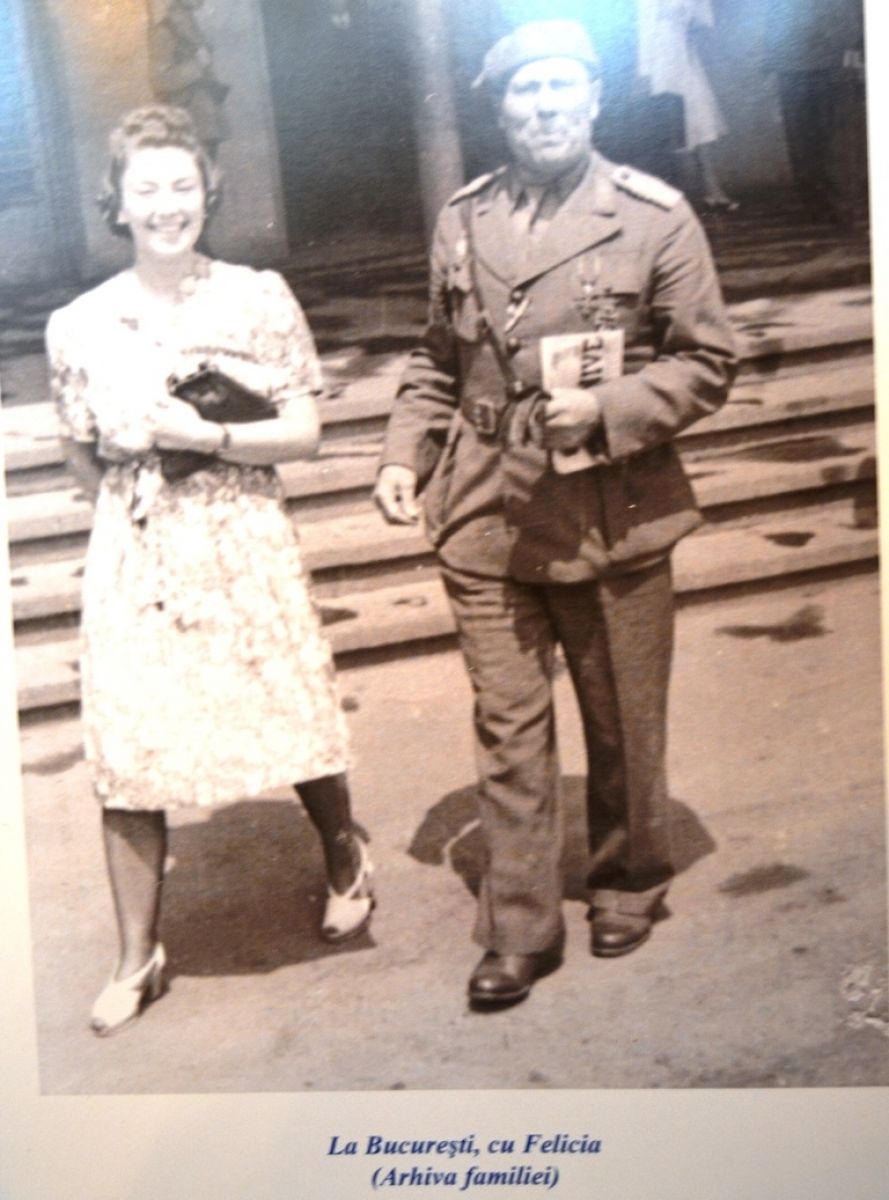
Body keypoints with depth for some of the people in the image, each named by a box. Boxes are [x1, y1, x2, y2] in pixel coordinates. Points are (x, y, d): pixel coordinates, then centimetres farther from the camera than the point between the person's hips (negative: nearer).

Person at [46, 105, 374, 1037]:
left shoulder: (258, 299, -3)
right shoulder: (81, 325, 2)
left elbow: (303, 433, -5)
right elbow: (81, 457, 12)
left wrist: (203, 437, -17)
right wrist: (127, 468, -7)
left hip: (243, 550, -1)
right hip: (134, 559, 2)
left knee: (293, 723, 8)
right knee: (126, 756, 2)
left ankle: (344, 863, 39)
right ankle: (137, 958, 19)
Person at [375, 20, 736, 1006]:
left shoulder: (655, 217, -4)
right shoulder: (462, 222, 7)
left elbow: (706, 362, -3)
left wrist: (607, 410, -17)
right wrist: (405, 455, 3)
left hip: (613, 518, -2)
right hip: (485, 519, 3)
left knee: (623, 724, 13)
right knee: (507, 729, 6)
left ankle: (627, 883, 37)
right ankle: (517, 929, 19)